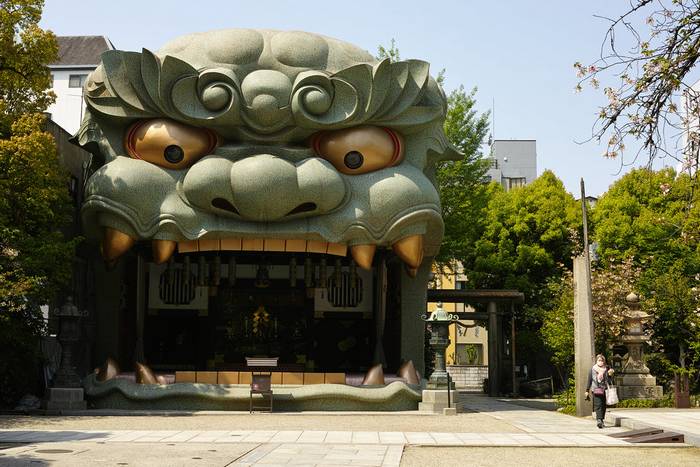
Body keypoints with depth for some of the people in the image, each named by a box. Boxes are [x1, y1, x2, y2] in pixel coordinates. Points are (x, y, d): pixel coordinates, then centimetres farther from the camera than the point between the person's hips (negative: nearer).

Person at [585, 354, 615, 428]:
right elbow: (589, 380, 10)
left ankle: (601, 420, 19)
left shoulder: (606, 369, 9)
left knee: (603, 405, 5)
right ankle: (599, 420, -20)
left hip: (604, 390, 2)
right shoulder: (593, 369, 7)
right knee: (598, 405, -13)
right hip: (596, 390, -2)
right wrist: (587, 391, 9)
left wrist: (610, 375, -11)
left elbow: (609, 380, 9)